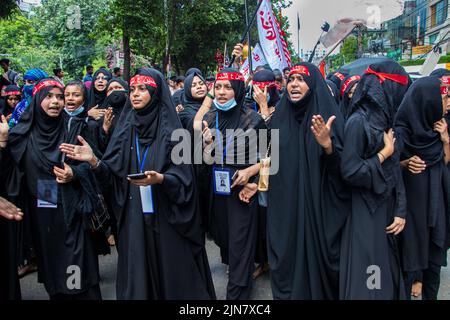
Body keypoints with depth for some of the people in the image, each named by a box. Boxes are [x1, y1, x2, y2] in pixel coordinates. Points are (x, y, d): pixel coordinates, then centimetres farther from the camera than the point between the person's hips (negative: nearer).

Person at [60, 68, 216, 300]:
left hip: (166, 216, -3)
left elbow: (182, 176, -12)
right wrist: (94, 161, -15)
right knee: (137, 274, 10)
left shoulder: (171, 128, -6)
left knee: (171, 274, 6)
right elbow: (114, 172, 3)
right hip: (133, 216, 4)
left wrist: (160, 179, -31)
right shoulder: (126, 127, 7)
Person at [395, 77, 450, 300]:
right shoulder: (402, 131, -14)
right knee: (411, 255, 1)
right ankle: (404, 294, 17)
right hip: (412, 203, -6)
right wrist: (406, 164, -28)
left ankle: (431, 295, 28)